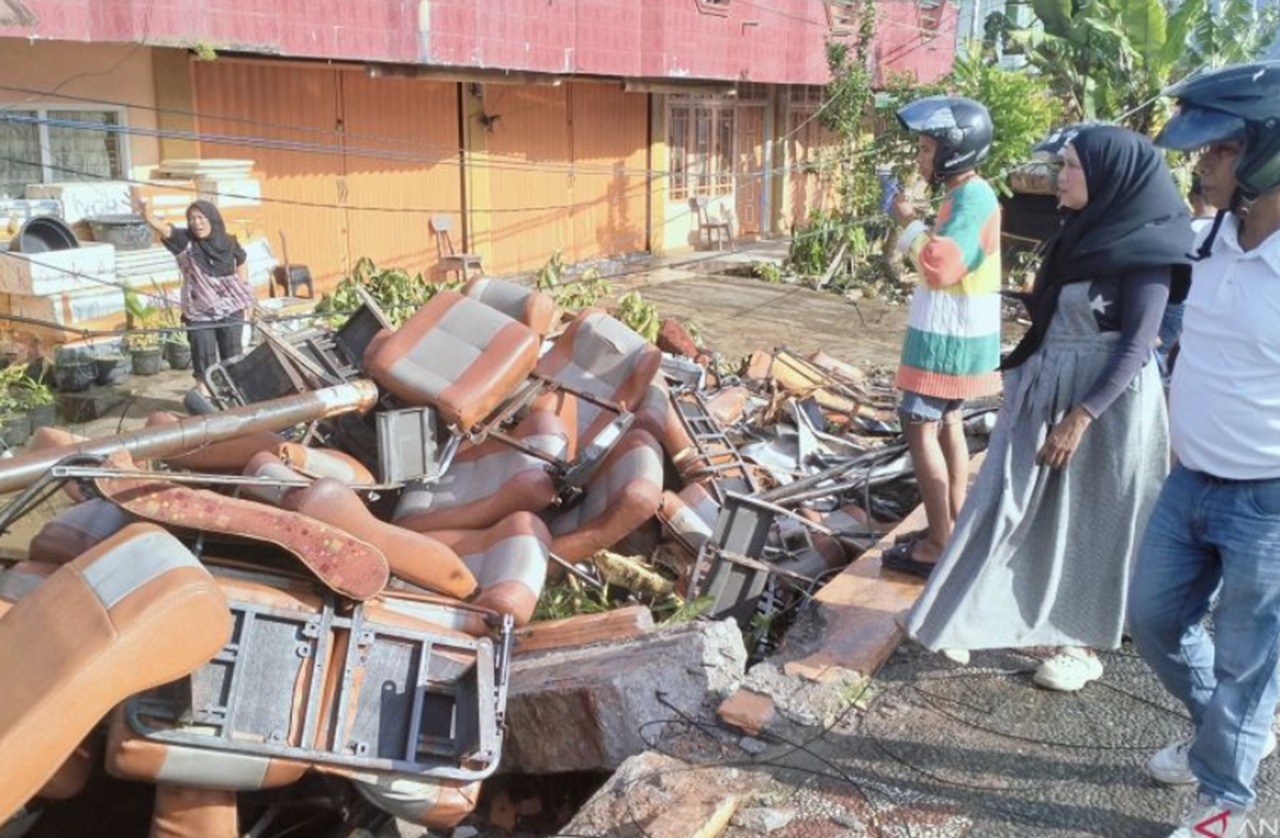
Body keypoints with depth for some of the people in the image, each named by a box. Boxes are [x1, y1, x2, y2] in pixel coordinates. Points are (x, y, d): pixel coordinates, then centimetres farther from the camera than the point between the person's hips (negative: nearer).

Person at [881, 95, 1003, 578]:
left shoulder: (972, 198, -19)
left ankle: (939, 546, -5)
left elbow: (942, 266, -30)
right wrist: (916, 225, 8)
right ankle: (955, 528, 28)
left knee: (921, 429, -9)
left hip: (949, 336, -11)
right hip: (954, 333, 11)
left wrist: (909, 223, -21)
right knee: (946, 424, 18)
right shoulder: (966, 195, 13)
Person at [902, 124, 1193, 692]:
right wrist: (1021, 379, 18)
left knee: (1091, 521, 5)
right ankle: (983, 617, 22)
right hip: (1045, 393, 7)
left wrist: (1081, 416, -23)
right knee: (1013, 506, 10)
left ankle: (1084, 643, 21)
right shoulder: (1081, 233, 9)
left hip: (1105, 401, -7)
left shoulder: (1143, 250, -14)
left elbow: (1137, 345, -18)